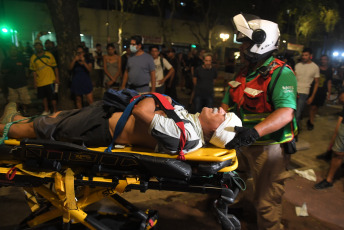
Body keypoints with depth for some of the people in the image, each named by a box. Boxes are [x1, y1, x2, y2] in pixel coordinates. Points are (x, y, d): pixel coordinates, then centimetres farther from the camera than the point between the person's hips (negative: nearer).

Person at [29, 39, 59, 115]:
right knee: (44, 97, 16)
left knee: (52, 97, -1)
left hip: (50, 80, -3)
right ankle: (46, 110, 32)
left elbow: (55, 67, 0)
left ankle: (55, 111, 13)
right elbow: (34, 71, 7)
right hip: (40, 82, 3)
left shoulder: (49, 55, -2)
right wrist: (35, 82, 5)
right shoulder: (33, 58, 3)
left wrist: (57, 78, -6)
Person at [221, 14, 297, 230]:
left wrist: (254, 132, -44)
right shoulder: (245, 72, 8)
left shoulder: (280, 73, -18)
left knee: (266, 202, 7)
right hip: (242, 142, 8)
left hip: (268, 147, -7)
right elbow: (228, 102, 13)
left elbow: (285, 113, -31)